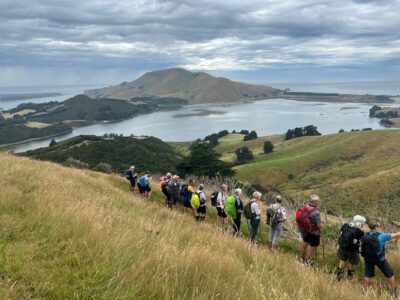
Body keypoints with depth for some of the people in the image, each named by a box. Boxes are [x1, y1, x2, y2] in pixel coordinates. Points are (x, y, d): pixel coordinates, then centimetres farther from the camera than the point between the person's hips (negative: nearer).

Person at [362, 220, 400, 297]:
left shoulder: (365, 235, -6)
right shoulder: (381, 236, -19)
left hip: (368, 259, 4)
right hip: (379, 259, -4)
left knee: (368, 275, 16)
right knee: (390, 274, 15)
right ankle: (394, 293, 24)